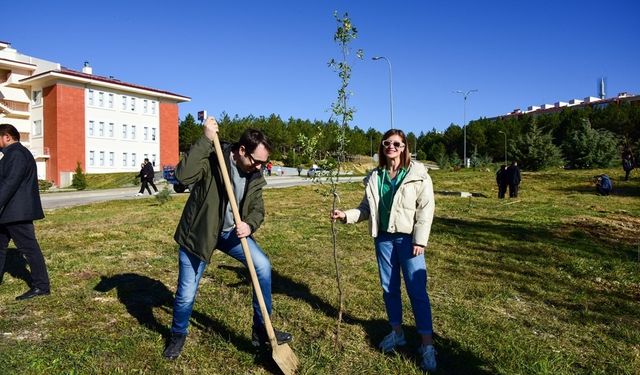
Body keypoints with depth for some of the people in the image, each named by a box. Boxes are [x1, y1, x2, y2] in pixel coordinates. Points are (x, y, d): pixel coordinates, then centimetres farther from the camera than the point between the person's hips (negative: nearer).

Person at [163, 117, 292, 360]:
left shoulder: (254, 176, -4)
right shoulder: (212, 158, -22)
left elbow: (257, 210, -2)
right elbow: (183, 175, -39)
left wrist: (249, 225, -25)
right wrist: (205, 140, -40)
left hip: (231, 232, 5)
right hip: (198, 232, -4)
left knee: (263, 266, -9)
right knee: (186, 293, 2)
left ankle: (261, 330, 9)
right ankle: (178, 335, 35)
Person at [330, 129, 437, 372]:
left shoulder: (417, 174, -6)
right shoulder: (375, 177, 6)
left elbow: (426, 208, -8)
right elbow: (367, 208, 10)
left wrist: (420, 240, -13)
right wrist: (346, 215, -7)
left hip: (408, 238, -4)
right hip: (384, 238, 5)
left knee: (417, 290, -4)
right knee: (389, 288, 14)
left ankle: (427, 344, 7)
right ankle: (397, 332, 32)